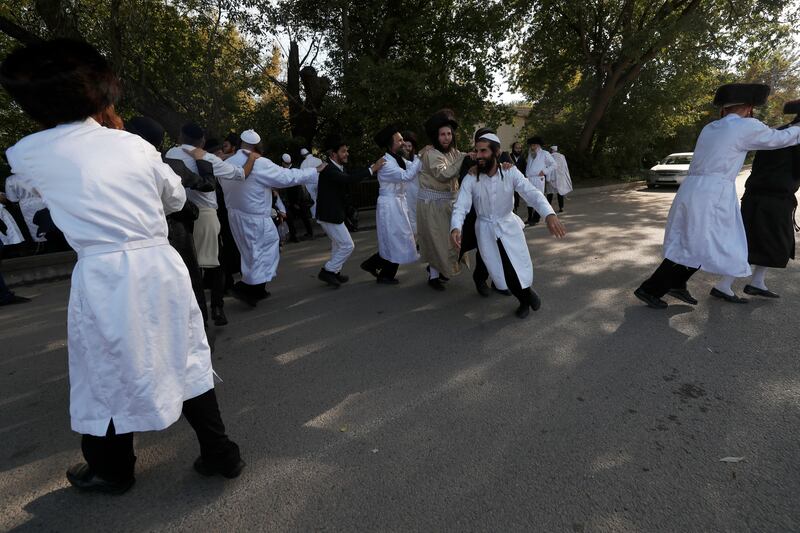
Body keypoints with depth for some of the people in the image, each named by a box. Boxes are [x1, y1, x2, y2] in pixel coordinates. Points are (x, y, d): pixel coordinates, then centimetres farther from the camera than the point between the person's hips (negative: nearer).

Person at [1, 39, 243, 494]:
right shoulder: (134, 145, 4)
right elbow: (177, 198, 17)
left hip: (103, 278, -2)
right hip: (160, 268, 2)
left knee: (109, 373, 16)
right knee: (186, 362, 13)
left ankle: (112, 472, 38)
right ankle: (220, 453, 25)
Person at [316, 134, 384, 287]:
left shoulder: (337, 167, 8)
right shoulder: (328, 169, -22)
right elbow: (348, 179, -34)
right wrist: (372, 169, -32)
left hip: (333, 213, 10)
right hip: (329, 215, -10)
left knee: (338, 244, 21)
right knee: (348, 245, -5)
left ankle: (334, 272, 33)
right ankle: (327, 271, 5)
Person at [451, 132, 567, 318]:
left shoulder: (511, 173, -15)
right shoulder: (470, 179, -14)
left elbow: (532, 193, -26)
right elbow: (461, 206, -20)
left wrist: (549, 214, -45)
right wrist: (455, 227, -42)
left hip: (509, 226, 0)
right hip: (486, 230, 0)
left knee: (520, 268, 1)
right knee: (503, 273, 4)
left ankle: (527, 291, 38)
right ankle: (524, 299, 33)